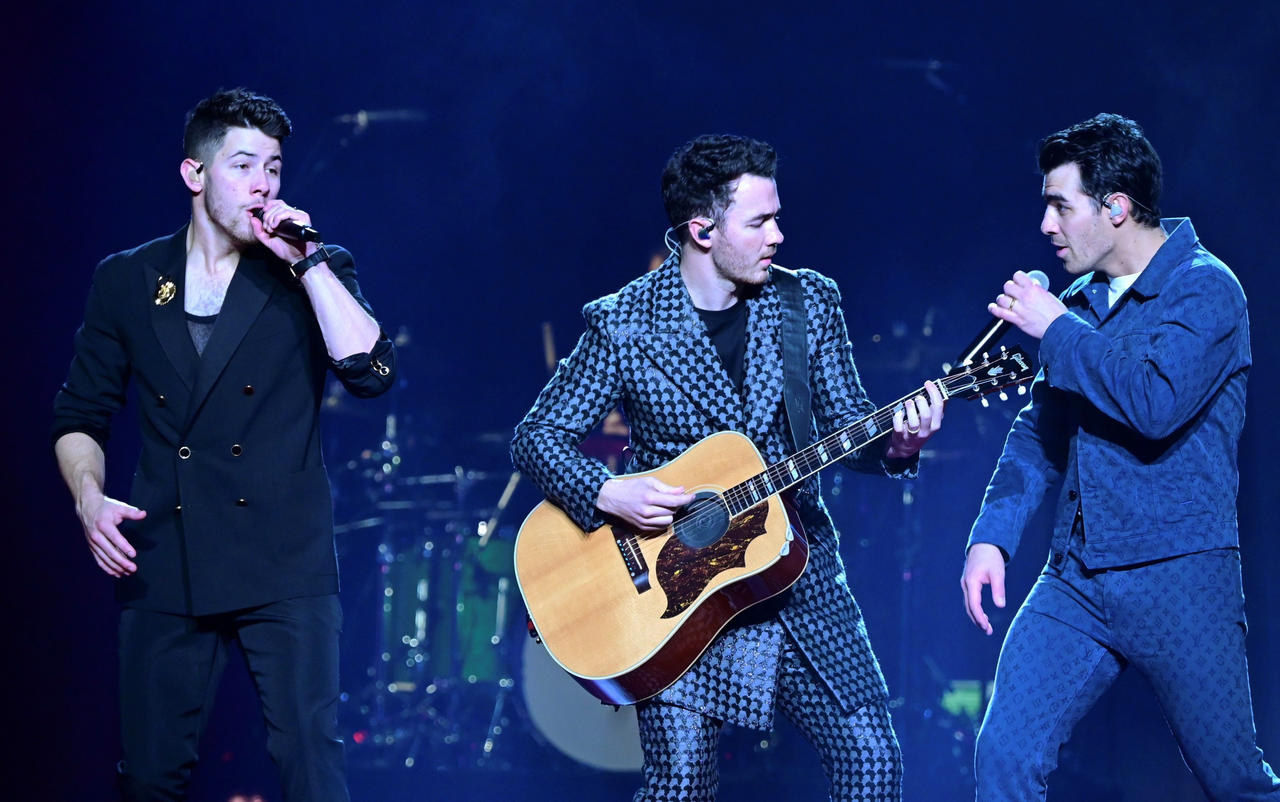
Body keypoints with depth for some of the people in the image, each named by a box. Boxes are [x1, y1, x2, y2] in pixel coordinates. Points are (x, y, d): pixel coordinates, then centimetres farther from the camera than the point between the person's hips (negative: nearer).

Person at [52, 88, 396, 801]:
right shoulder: (126, 281, 10)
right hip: (163, 571, 2)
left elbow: (371, 371, -12)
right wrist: (89, 496, -4)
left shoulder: (316, 274, 6)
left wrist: (305, 260, -12)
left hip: (285, 565, -2)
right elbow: (80, 416, 14)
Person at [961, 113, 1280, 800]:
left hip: (1177, 577, -6)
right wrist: (992, 533, 4)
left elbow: (1157, 404, -25)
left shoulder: (1205, 289, -9)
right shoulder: (1079, 302, 13)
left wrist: (1056, 330, -14)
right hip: (1074, 581, 6)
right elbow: (1039, 432, 18)